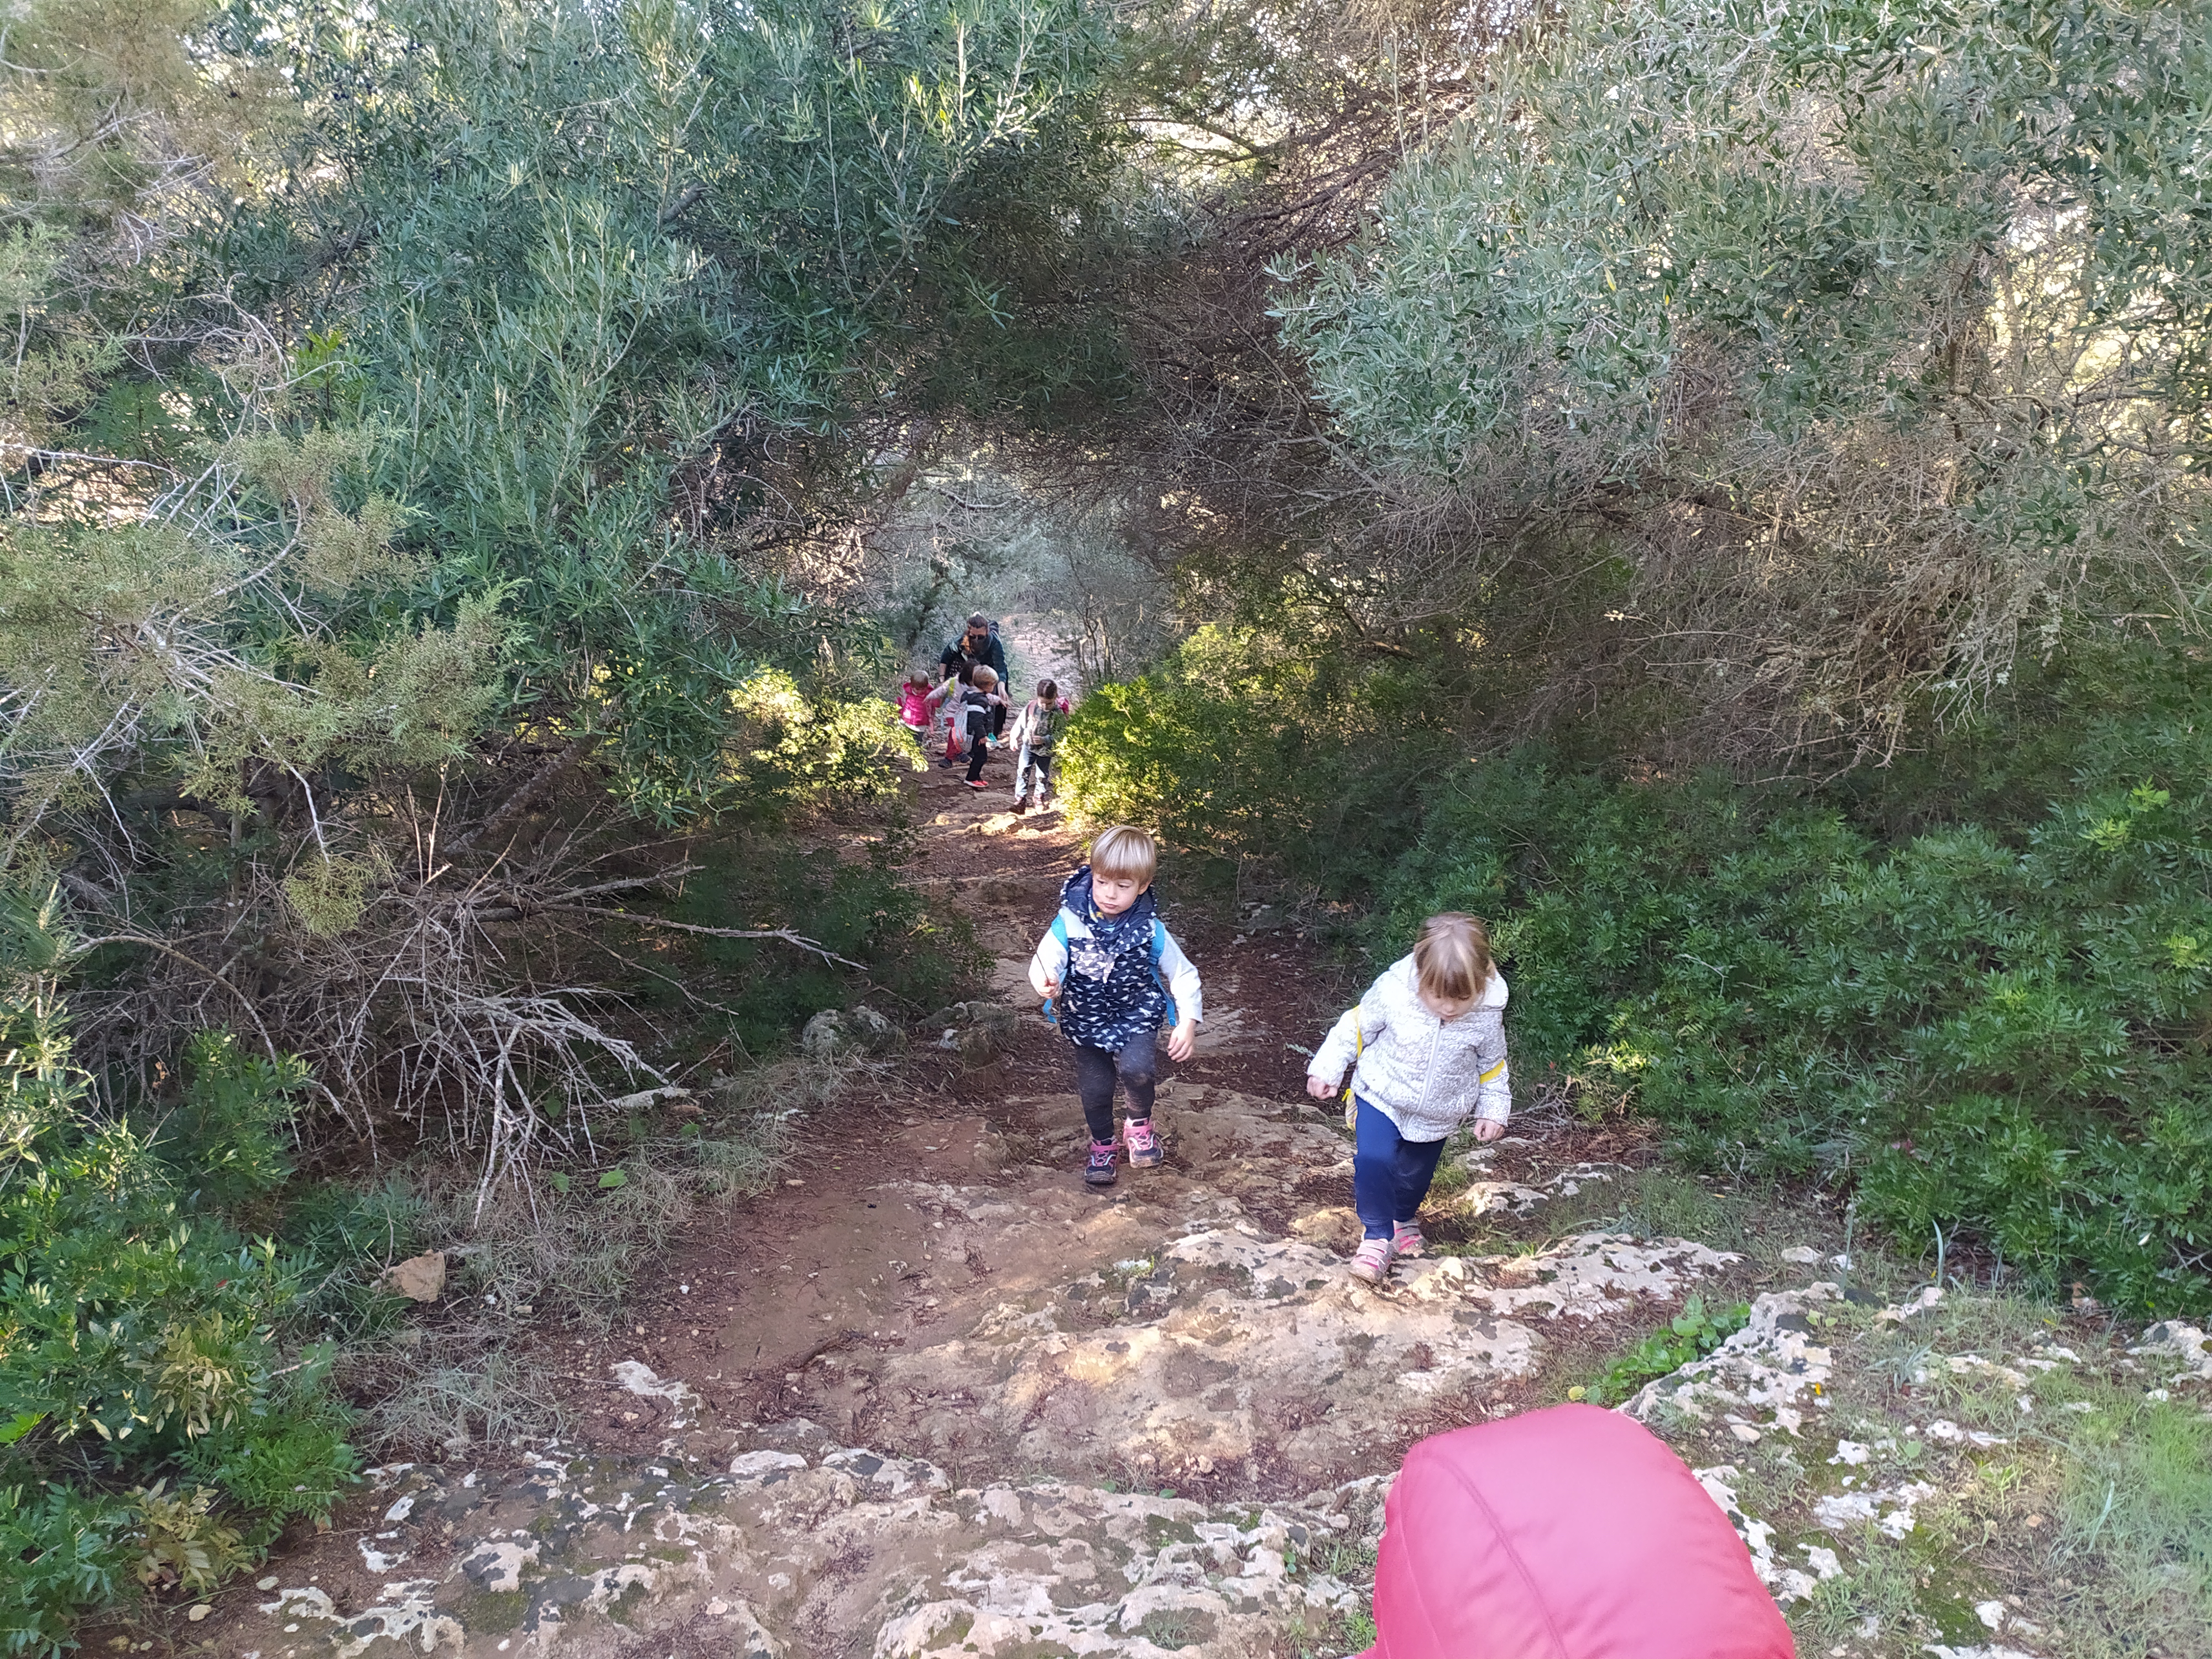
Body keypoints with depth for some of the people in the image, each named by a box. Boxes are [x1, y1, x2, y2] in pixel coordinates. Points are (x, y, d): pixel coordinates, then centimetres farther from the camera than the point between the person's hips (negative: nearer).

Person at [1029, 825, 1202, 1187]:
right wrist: (1044, 979, -49)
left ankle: (1140, 1123, 7)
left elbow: (1183, 975, -5)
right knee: (1094, 1089, 5)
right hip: (1087, 1020, 1)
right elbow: (1046, 959, -25)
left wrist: (1188, 1022, -13)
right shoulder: (1071, 922, -17)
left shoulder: (1151, 931, -15)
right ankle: (1103, 1144, 36)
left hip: (1137, 1015, -1)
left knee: (1135, 1068, -25)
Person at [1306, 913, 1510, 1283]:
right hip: (1382, 1096, -2)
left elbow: (1491, 1066, -1)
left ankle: (1404, 1217, 50)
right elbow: (1356, 1027, -10)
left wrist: (1493, 1109, 1)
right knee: (1374, 1158, -22)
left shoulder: (1487, 1015, -22)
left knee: (1416, 1174, 17)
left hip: (1436, 1114, 2)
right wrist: (1326, 1069, -6)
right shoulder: (1392, 991, -28)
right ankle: (1377, 1235, -2)